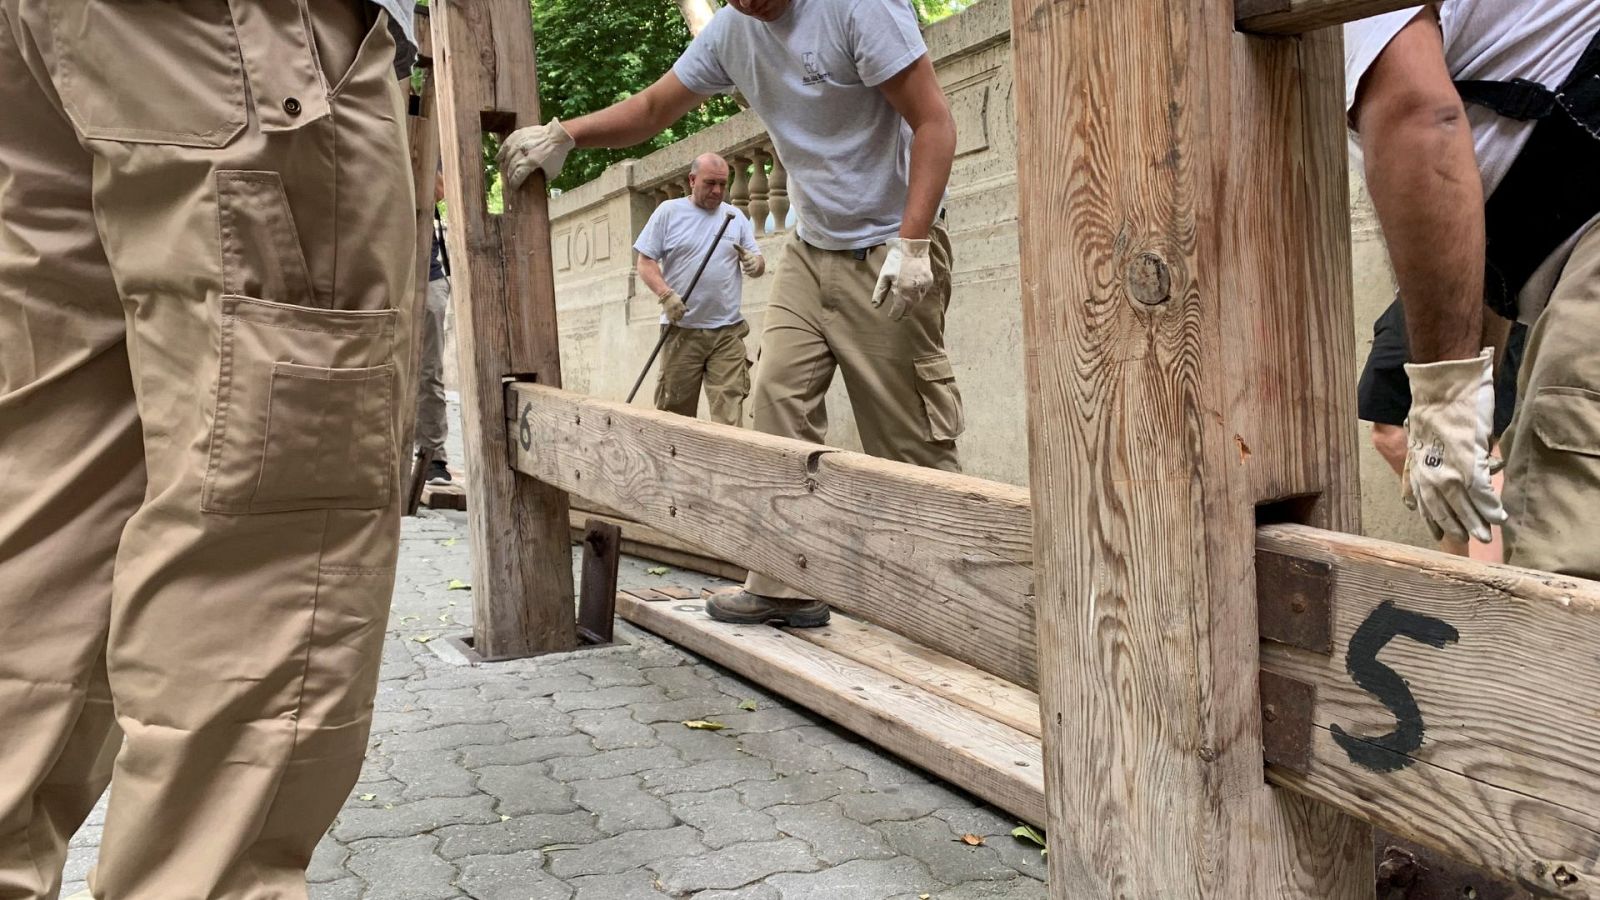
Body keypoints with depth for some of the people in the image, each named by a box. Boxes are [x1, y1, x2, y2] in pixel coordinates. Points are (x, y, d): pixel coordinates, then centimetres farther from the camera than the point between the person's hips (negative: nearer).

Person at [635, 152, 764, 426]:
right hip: (682, 329, -1)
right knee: (675, 409, 2)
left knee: (729, 410, -7)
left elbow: (758, 264, 15)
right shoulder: (668, 211, 5)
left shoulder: (735, 216, 13)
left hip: (728, 331, 2)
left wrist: (755, 263, -10)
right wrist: (666, 295, -15)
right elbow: (646, 262, 2)